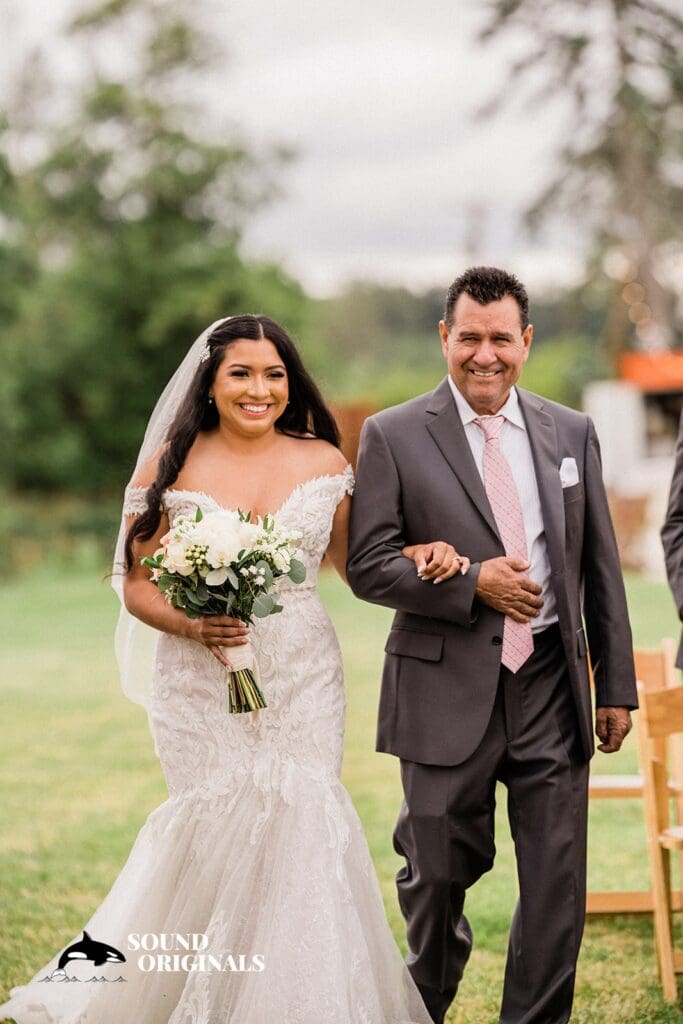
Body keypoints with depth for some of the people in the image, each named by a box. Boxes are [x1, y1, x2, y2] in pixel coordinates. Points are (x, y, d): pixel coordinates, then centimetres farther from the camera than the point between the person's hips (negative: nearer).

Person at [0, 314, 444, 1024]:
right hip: (201, 683, -1)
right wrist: (191, 624, -17)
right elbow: (135, 583, 1)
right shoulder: (171, 466, 0)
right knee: (214, 833, -4)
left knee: (299, 829, -6)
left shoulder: (322, 461, 5)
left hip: (302, 681, 1)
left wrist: (419, 556, -5)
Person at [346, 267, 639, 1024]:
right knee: (438, 875, 11)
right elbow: (367, 564, -6)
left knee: (557, 884, 0)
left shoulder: (571, 434, 9)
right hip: (447, 693, -2)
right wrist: (472, 582, -17)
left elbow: (601, 567, 11)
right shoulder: (393, 436, -1)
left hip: (551, 688, 2)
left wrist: (617, 686, 8)